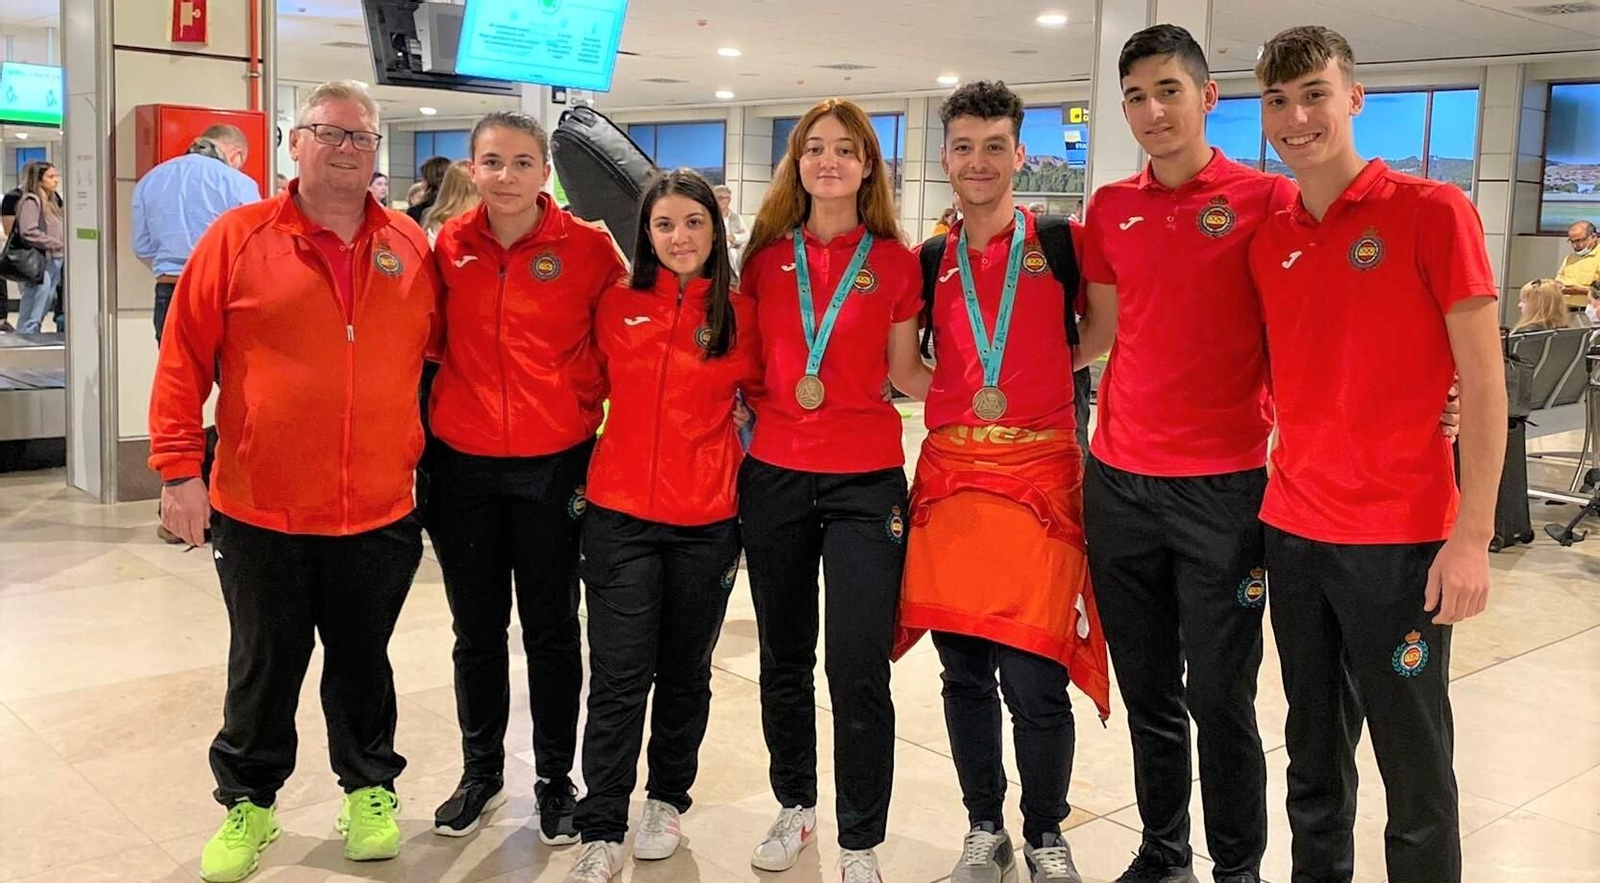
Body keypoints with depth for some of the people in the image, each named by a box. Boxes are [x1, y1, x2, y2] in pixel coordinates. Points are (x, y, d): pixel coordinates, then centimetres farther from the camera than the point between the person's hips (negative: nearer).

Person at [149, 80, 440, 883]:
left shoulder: (411, 248, 3)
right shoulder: (238, 238, -5)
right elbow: (183, 358, -4)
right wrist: (179, 467, -8)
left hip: (379, 513, 2)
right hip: (259, 512, -1)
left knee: (362, 660, 16)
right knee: (264, 665, 14)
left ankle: (369, 789, 36)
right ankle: (248, 801, 34)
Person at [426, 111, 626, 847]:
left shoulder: (588, 248, -7)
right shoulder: (448, 246, 0)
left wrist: (584, 413, 0)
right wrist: (427, 434, 8)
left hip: (553, 466, -2)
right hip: (462, 464, 2)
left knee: (551, 629, 9)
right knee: (477, 628, 14)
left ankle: (556, 779, 25)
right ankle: (481, 771, 32)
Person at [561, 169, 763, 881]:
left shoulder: (739, 313, 1)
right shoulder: (617, 304, 2)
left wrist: (739, 471, 4)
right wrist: (585, 465, 11)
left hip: (707, 522, 0)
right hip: (619, 515, 0)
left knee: (684, 670, 13)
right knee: (619, 677, -2)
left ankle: (667, 799, 32)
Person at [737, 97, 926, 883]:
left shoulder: (895, 261, 0)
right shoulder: (767, 254, 5)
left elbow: (904, 373, 3)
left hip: (865, 482, -2)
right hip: (773, 477, 3)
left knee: (859, 671, -3)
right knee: (784, 657, 14)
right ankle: (795, 807, 33)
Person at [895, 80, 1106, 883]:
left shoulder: (1058, 242, 0)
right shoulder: (929, 261, 9)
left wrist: (1041, 376, -6)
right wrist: (962, 396, 3)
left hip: (1039, 476, -3)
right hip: (950, 476, 3)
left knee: (1034, 678, -4)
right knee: (963, 669, 9)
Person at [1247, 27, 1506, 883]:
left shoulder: (1431, 211, -7)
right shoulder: (1267, 241, 8)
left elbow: (1483, 382, -9)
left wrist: (1472, 535, -14)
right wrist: (1276, 486, 6)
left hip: (1400, 537, -5)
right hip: (1292, 530, 5)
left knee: (1413, 765, 5)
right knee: (1314, 753, 16)